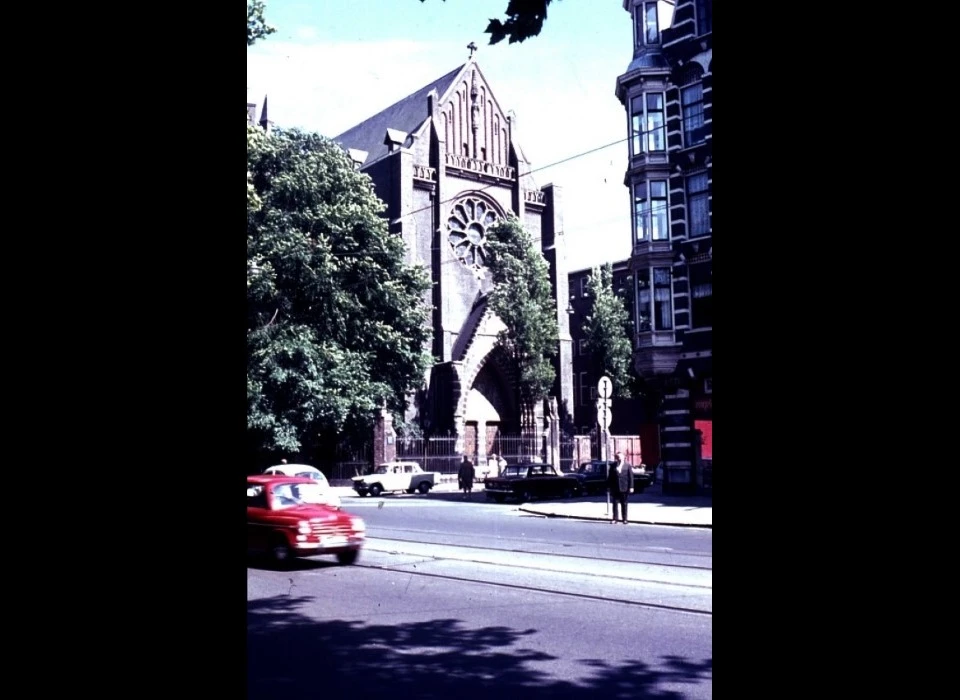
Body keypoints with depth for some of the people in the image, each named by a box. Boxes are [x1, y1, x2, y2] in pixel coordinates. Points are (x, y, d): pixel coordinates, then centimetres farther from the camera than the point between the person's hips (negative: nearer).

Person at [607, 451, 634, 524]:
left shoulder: (627, 466, 2)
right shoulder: (613, 466, 6)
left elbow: (631, 477, -1)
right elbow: (610, 476, 7)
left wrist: (631, 487, -6)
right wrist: (609, 486, 2)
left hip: (624, 488, -1)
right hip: (615, 488, 1)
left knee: (624, 504, 6)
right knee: (615, 504, 3)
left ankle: (625, 519, 11)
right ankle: (614, 519, 7)